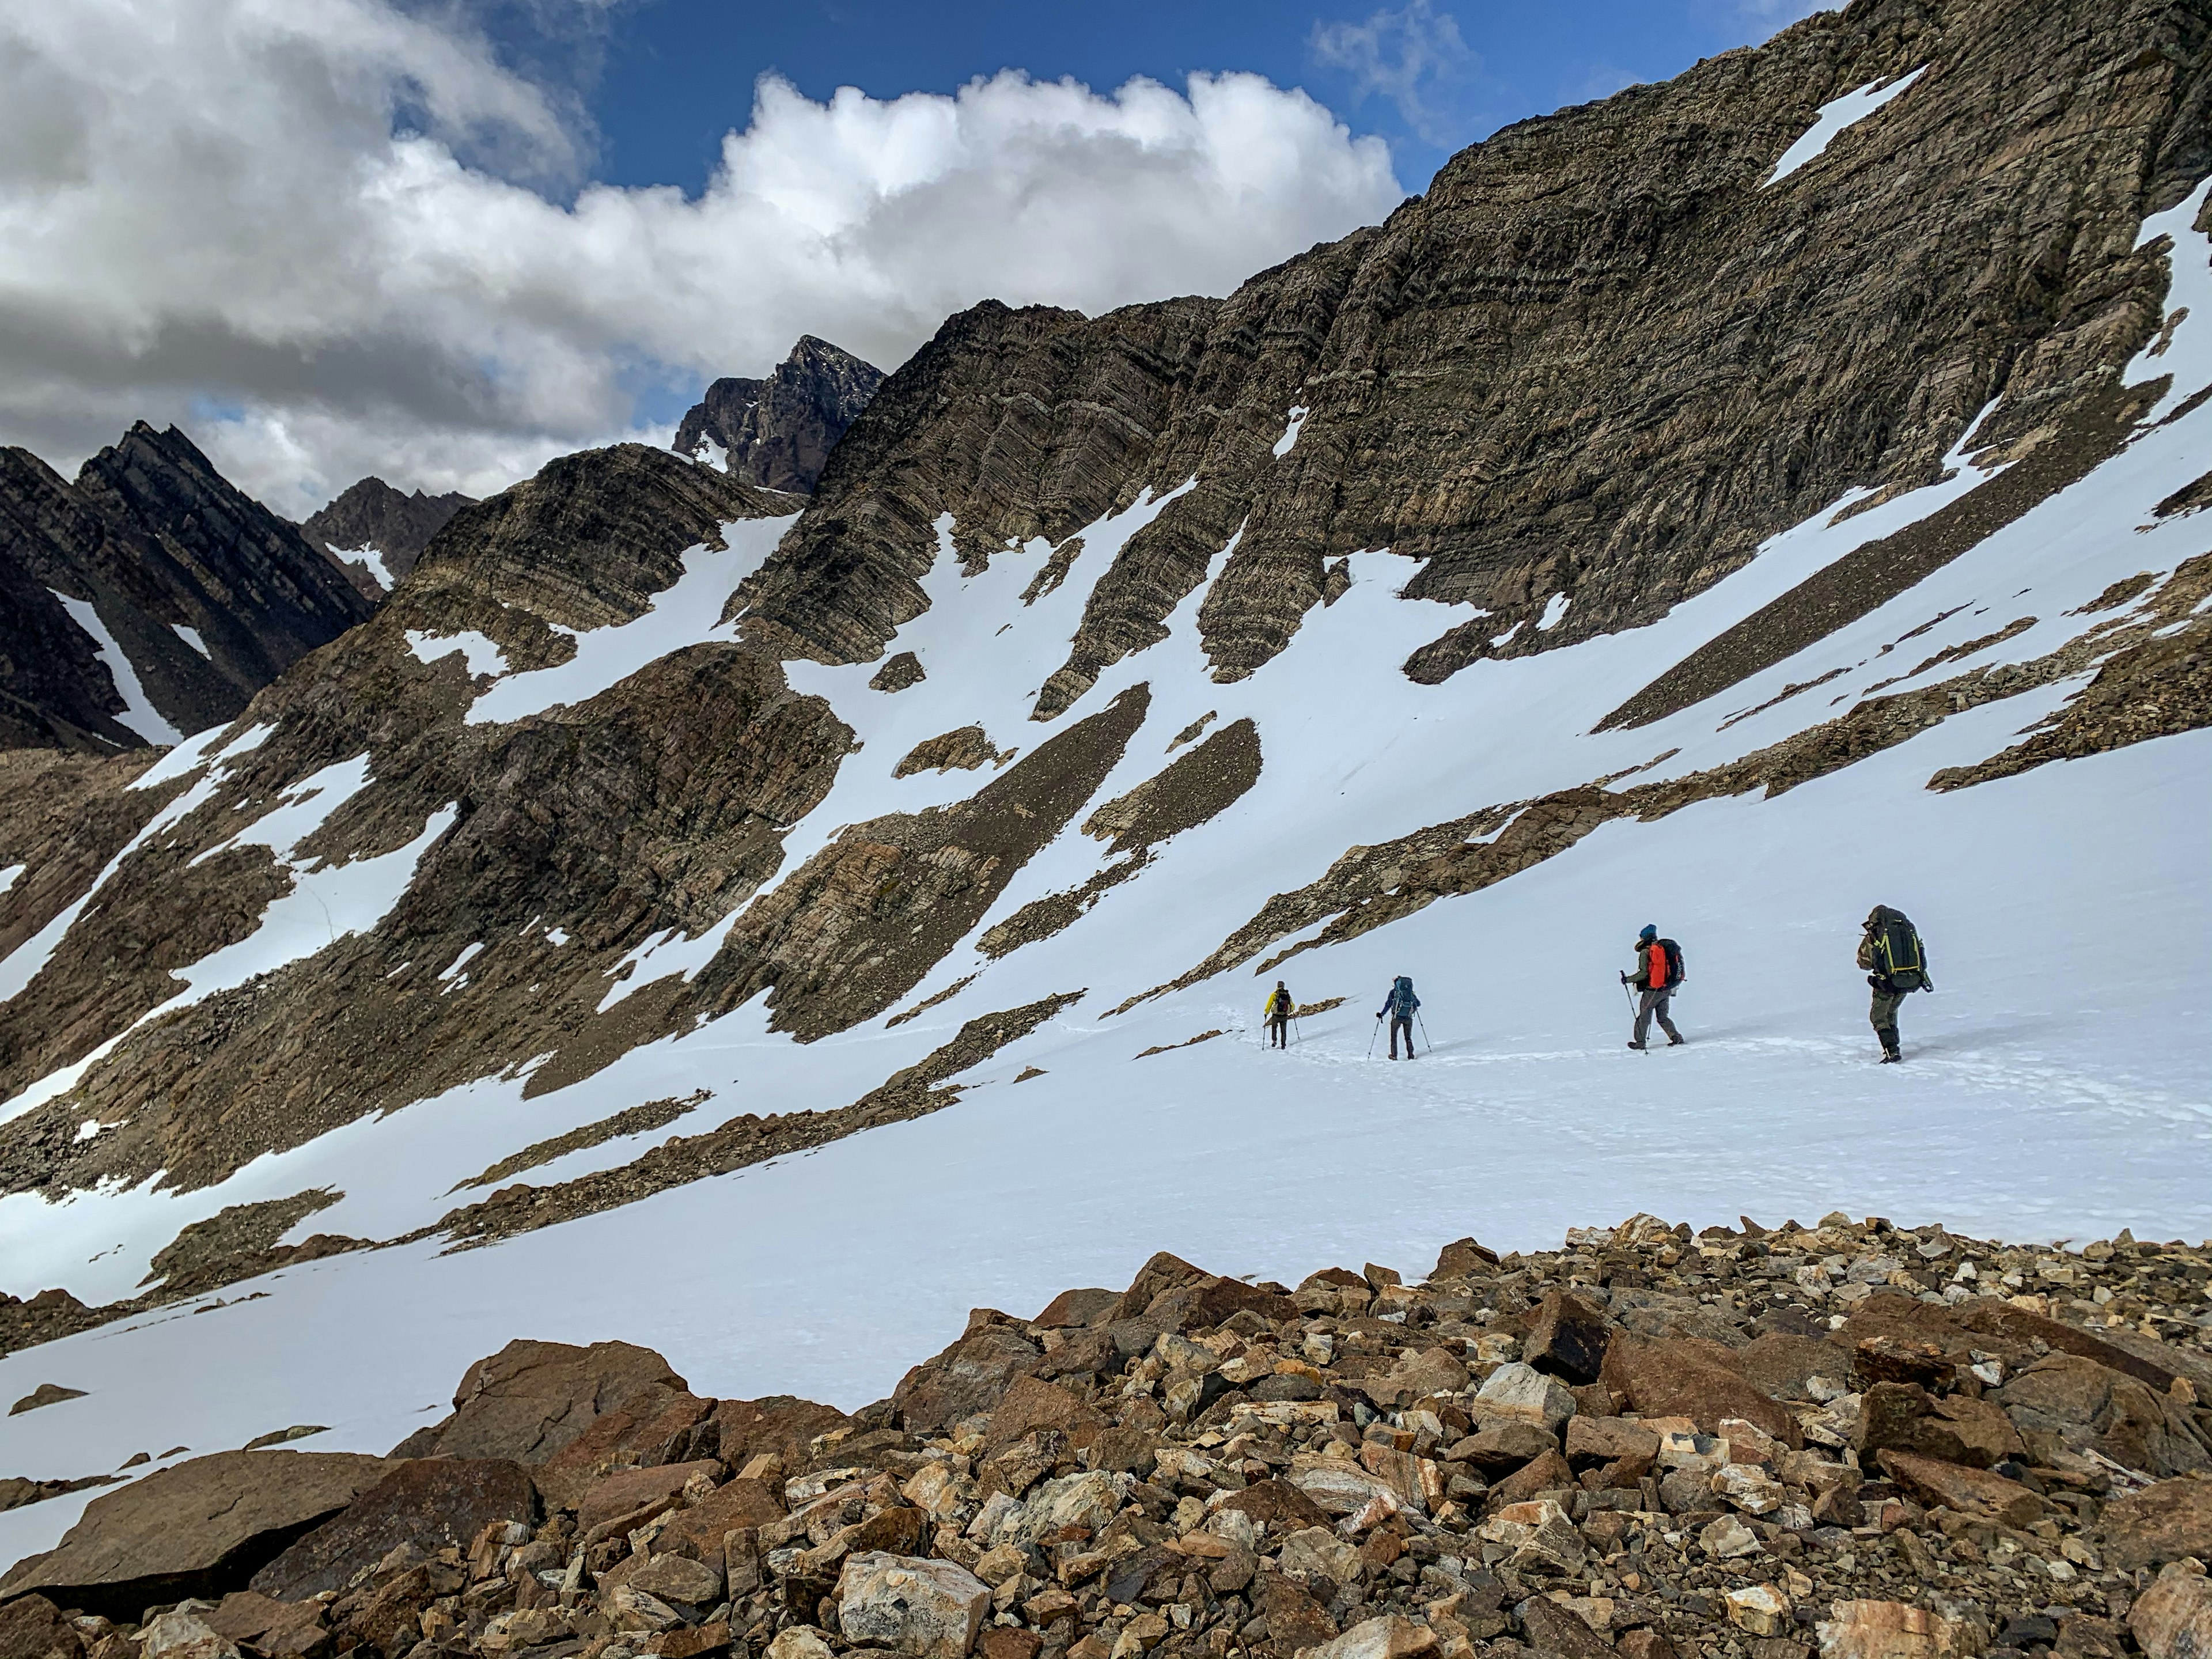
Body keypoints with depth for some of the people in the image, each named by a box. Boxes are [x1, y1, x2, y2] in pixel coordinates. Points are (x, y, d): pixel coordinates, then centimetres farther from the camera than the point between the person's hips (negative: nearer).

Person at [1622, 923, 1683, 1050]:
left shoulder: (1645, 952, -14)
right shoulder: (1664, 949, 6)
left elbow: (1643, 973, -19)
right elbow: (1671, 969, 12)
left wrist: (1628, 980, -10)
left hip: (1651, 991, -6)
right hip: (1666, 990, 6)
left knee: (1644, 1017, 6)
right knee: (1663, 1017, 17)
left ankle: (1640, 1042, 10)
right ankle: (1676, 1037, 5)